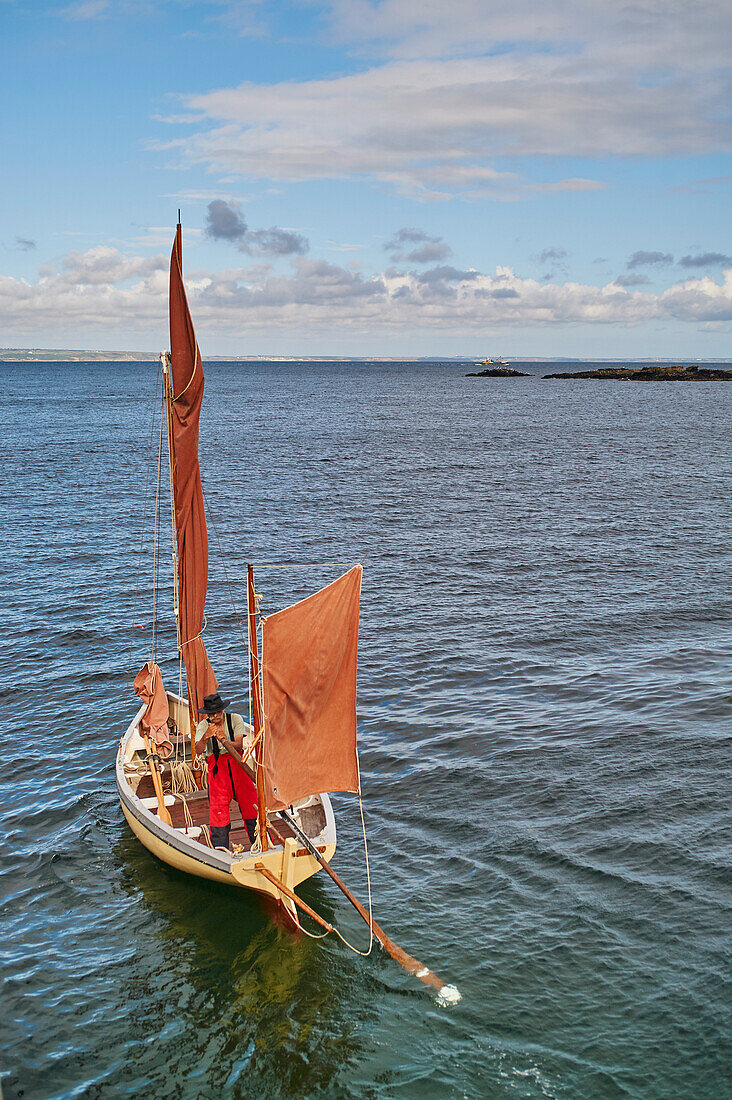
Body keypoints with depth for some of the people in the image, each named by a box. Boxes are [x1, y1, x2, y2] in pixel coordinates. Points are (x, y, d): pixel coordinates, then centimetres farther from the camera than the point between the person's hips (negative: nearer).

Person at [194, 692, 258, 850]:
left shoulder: (235, 719, 1)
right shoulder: (203, 726, 0)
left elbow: (239, 745, -11)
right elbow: (198, 751, -14)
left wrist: (225, 740, -31)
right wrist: (205, 737, -33)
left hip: (236, 764, 1)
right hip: (216, 768, -1)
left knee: (250, 804, -6)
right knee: (218, 808, -8)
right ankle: (220, 848, 3)